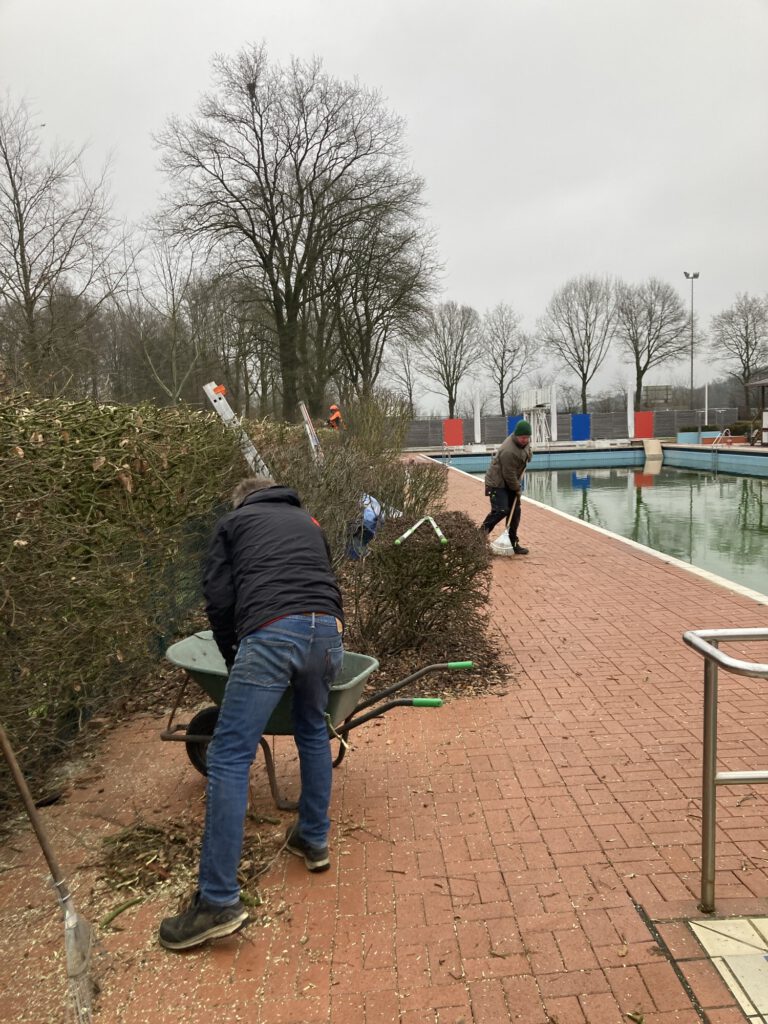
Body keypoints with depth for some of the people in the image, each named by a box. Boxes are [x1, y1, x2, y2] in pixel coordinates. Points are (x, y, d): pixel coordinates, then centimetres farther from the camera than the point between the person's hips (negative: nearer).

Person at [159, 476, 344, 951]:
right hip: (328, 630, 5)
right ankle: (315, 840, 37)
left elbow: (219, 599, 13)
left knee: (230, 758, 0)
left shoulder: (233, 522, 22)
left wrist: (235, 660, 24)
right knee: (313, 730, 28)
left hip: (271, 632, -5)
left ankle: (219, 900, -1)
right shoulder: (308, 522, 33)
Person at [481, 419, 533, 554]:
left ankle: (513, 543, 14)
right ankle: (482, 532, -2)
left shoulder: (524, 442, -4)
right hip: (498, 483, -9)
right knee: (501, 510, -21)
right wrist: (517, 489, -12)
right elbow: (509, 475, -25)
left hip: (511, 482, 9)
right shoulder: (508, 451, -32)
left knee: (515, 512, 7)